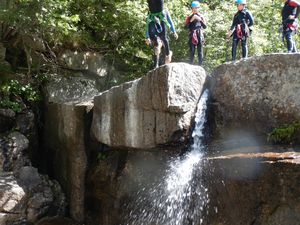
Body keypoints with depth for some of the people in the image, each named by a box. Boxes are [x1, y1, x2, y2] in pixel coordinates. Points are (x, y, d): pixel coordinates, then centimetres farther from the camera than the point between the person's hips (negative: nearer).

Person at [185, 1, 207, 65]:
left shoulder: (201, 17, 9)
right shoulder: (189, 17, 9)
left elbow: (205, 26, 1)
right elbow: (186, 27, -1)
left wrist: (200, 20, -12)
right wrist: (191, 20, -12)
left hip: (200, 36, 0)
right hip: (192, 36, 0)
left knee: (200, 52, -3)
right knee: (192, 52, -5)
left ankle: (200, 65, -1)